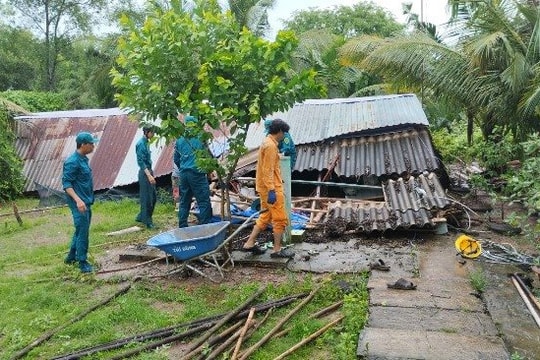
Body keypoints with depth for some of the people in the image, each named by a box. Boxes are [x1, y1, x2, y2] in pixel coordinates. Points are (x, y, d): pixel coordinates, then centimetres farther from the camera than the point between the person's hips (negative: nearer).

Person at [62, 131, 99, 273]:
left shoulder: (83, 159, 9)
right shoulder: (72, 162, -19)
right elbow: (66, 183, -21)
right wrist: (78, 200, -31)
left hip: (86, 201, 10)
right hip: (79, 203, -10)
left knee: (81, 230, 19)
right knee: (82, 232, -2)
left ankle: (71, 256, 33)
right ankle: (83, 262, 9)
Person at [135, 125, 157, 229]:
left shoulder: (146, 142, 12)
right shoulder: (141, 144, -15)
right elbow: (141, 162, -20)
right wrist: (149, 175, -26)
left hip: (149, 171, 10)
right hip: (144, 173, -10)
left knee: (153, 196, 15)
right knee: (146, 198, -1)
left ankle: (141, 217, 28)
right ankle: (148, 222, 9)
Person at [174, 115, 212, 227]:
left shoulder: (179, 140, 8)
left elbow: (176, 159, 14)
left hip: (184, 173, 6)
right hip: (197, 173, -6)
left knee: (184, 202, 13)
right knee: (204, 202, -2)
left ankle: (182, 227, 18)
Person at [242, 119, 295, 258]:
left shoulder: (268, 143, 15)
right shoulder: (270, 145, -17)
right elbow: (267, 170, -22)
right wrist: (271, 190, -25)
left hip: (267, 187, 10)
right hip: (272, 188, -10)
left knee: (265, 217, 17)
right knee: (280, 219, -1)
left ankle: (250, 244, 20)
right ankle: (277, 250, 8)